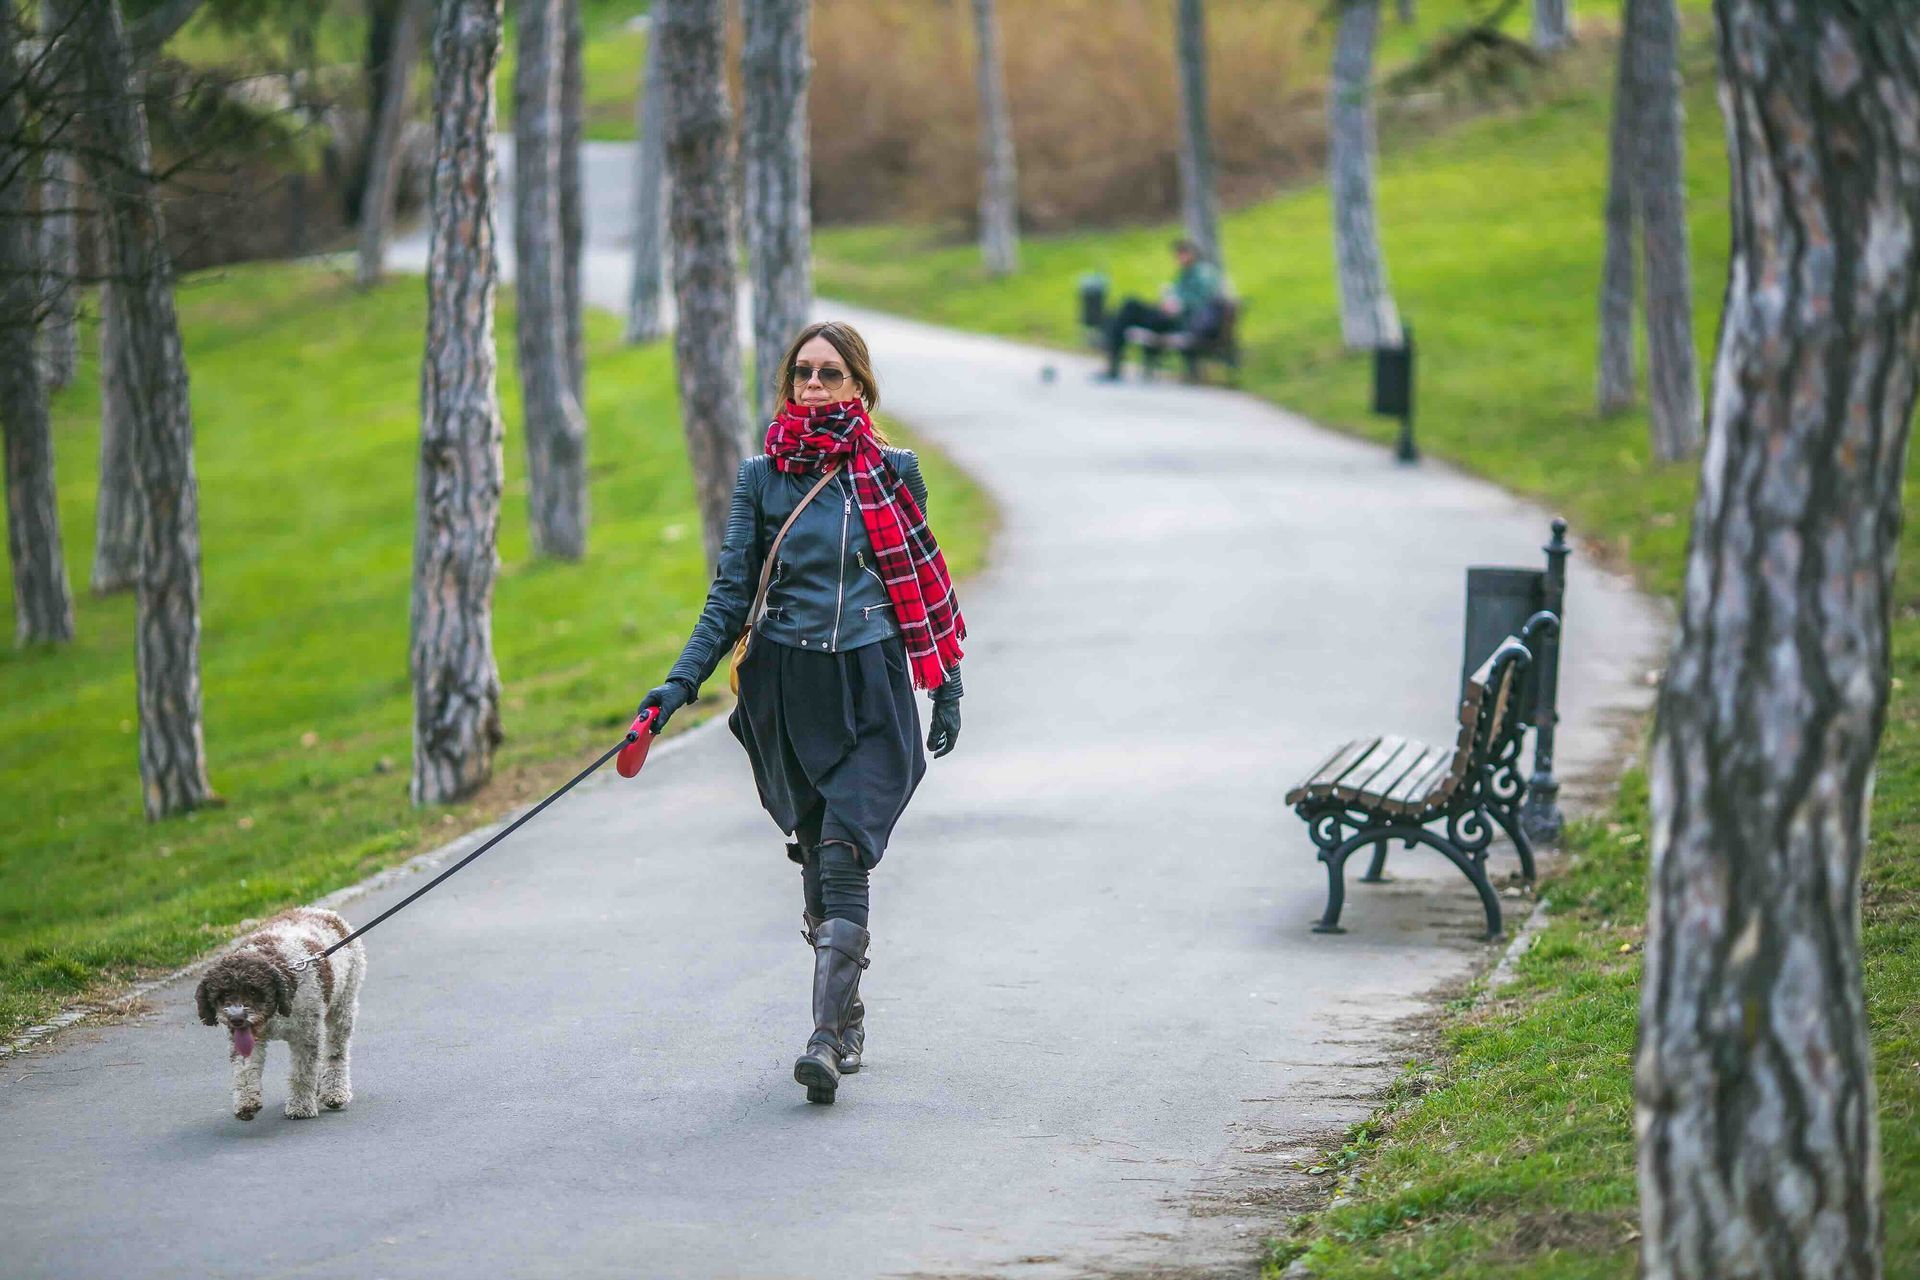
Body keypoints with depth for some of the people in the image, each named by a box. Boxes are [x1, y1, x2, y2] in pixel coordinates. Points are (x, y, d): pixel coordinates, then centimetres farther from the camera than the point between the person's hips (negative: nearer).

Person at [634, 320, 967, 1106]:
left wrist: (947, 687, 8)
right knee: (817, 862, 8)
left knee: (843, 855, -15)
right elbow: (731, 596, 5)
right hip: (786, 686, 2)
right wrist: (681, 681, -6)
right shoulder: (761, 478, 4)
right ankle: (849, 1017, 23)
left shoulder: (891, 473, 2)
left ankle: (827, 1036, -18)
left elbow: (928, 584, 9)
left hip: (871, 691, -2)